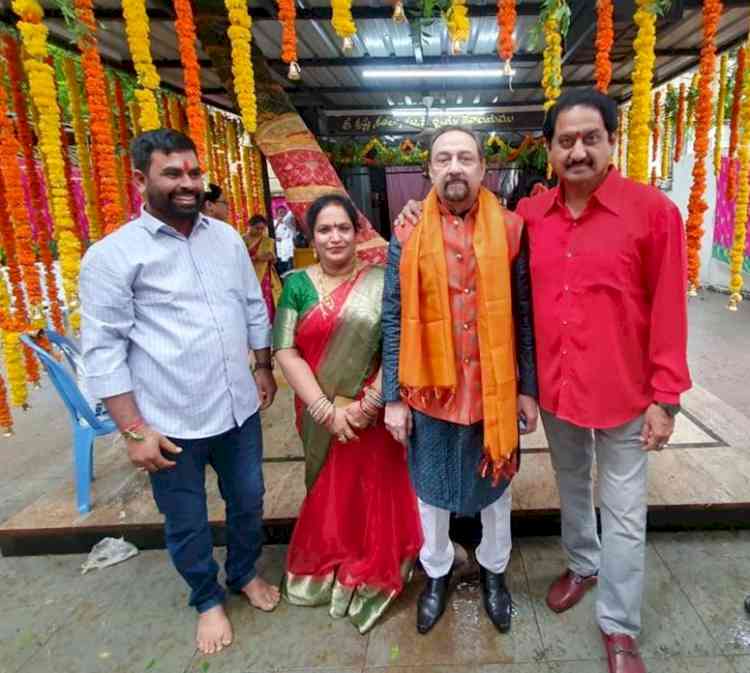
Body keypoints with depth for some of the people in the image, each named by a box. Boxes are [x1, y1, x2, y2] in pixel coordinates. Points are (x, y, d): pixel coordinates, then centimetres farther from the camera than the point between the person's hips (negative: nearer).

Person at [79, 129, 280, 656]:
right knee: (187, 524, 16)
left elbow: (254, 307, 13)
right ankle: (207, 599, 45)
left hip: (239, 409, 4)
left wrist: (264, 367, 14)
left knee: (248, 501, 22)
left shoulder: (227, 237, 4)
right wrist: (135, 430, -13)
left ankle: (244, 573, 51)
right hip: (172, 423, -4)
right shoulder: (111, 256, -11)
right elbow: (104, 351, -11)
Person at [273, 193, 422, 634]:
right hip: (321, 416, 1)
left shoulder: (380, 282, -3)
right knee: (330, 494, 16)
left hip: (373, 414, -1)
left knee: (375, 491, 10)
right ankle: (329, 570, 40)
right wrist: (326, 409, -13)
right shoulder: (297, 285, 0)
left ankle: (372, 577, 34)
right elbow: (286, 352, -6)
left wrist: (368, 403, -17)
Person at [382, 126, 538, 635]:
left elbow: (524, 314, -1)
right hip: (430, 389, 0)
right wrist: (393, 397, -5)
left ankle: (494, 570, 45)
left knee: (496, 482, 19)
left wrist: (528, 388, -2)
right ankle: (437, 573, 43)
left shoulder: (511, 230, -3)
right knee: (431, 486, 17)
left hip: (496, 388, 1)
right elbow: (394, 320, -4)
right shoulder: (407, 236, -4)